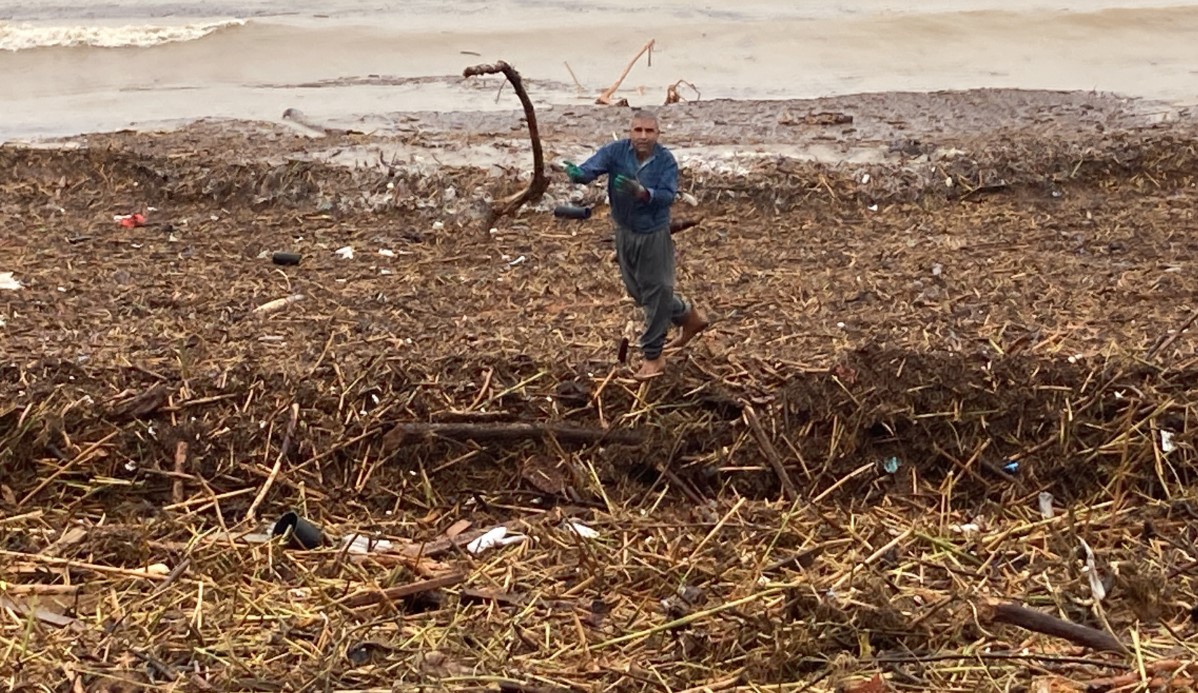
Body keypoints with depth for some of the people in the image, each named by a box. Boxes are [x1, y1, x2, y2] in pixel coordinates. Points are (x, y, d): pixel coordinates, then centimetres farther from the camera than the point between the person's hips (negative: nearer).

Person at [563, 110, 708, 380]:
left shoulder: (666, 160, -17)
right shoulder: (616, 151, -12)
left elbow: (668, 195, -27)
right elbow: (592, 167, -26)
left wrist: (641, 192, -45)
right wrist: (577, 173, -50)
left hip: (654, 235, -4)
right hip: (625, 233, 4)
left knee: (656, 292, 3)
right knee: (638, 292, 19)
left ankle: (653, 356, 16)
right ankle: (688, 315, 43)